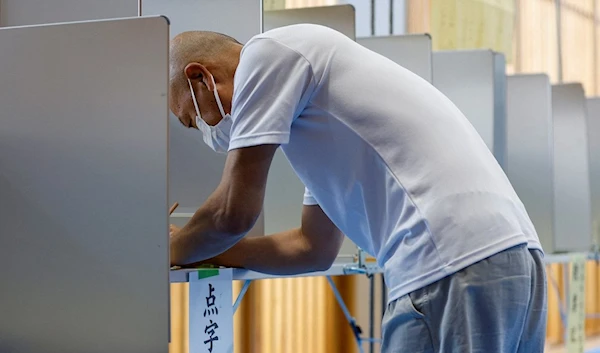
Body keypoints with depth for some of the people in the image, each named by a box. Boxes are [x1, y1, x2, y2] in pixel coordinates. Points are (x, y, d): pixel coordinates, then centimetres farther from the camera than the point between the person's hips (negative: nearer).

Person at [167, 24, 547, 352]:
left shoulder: (267, 52, 1)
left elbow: (235, 212, 0)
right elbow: (315, 247, 32)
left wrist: (176, 249, 21)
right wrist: (192, 244, 36)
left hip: (457, 264, -10)